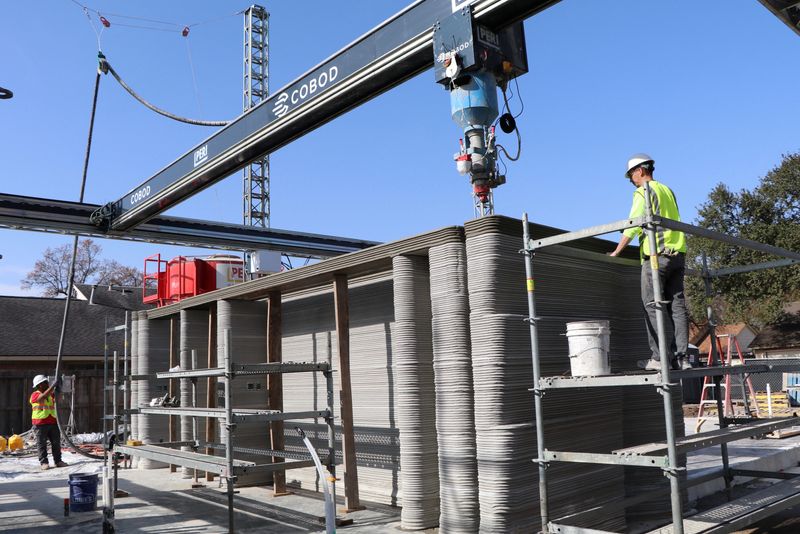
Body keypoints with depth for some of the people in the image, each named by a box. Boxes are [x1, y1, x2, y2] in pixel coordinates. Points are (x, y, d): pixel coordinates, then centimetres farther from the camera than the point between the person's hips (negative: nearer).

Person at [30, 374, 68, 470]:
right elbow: (43, 397, -25)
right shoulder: (35, 395, -6)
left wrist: (57, 389, -16)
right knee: (42, 444, 0)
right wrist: (53, 386, -31)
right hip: (40, 423, -5)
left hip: (53, 422, 5)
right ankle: (43, 462, 4)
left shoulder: (51, 394, 13)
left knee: (56, 442, 5)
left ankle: (58, 461, 10)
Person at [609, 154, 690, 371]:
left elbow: (633, 225, -10)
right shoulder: (667, 190, 22)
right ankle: (681, 357, 2)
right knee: (677, 305, 4)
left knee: (652, 305, -6)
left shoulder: (643, 192, -2)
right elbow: (673, 221, 22)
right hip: (678, 252, 7)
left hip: (657, 253, -7)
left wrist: (616, 252, -6)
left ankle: (658, 357, -10)